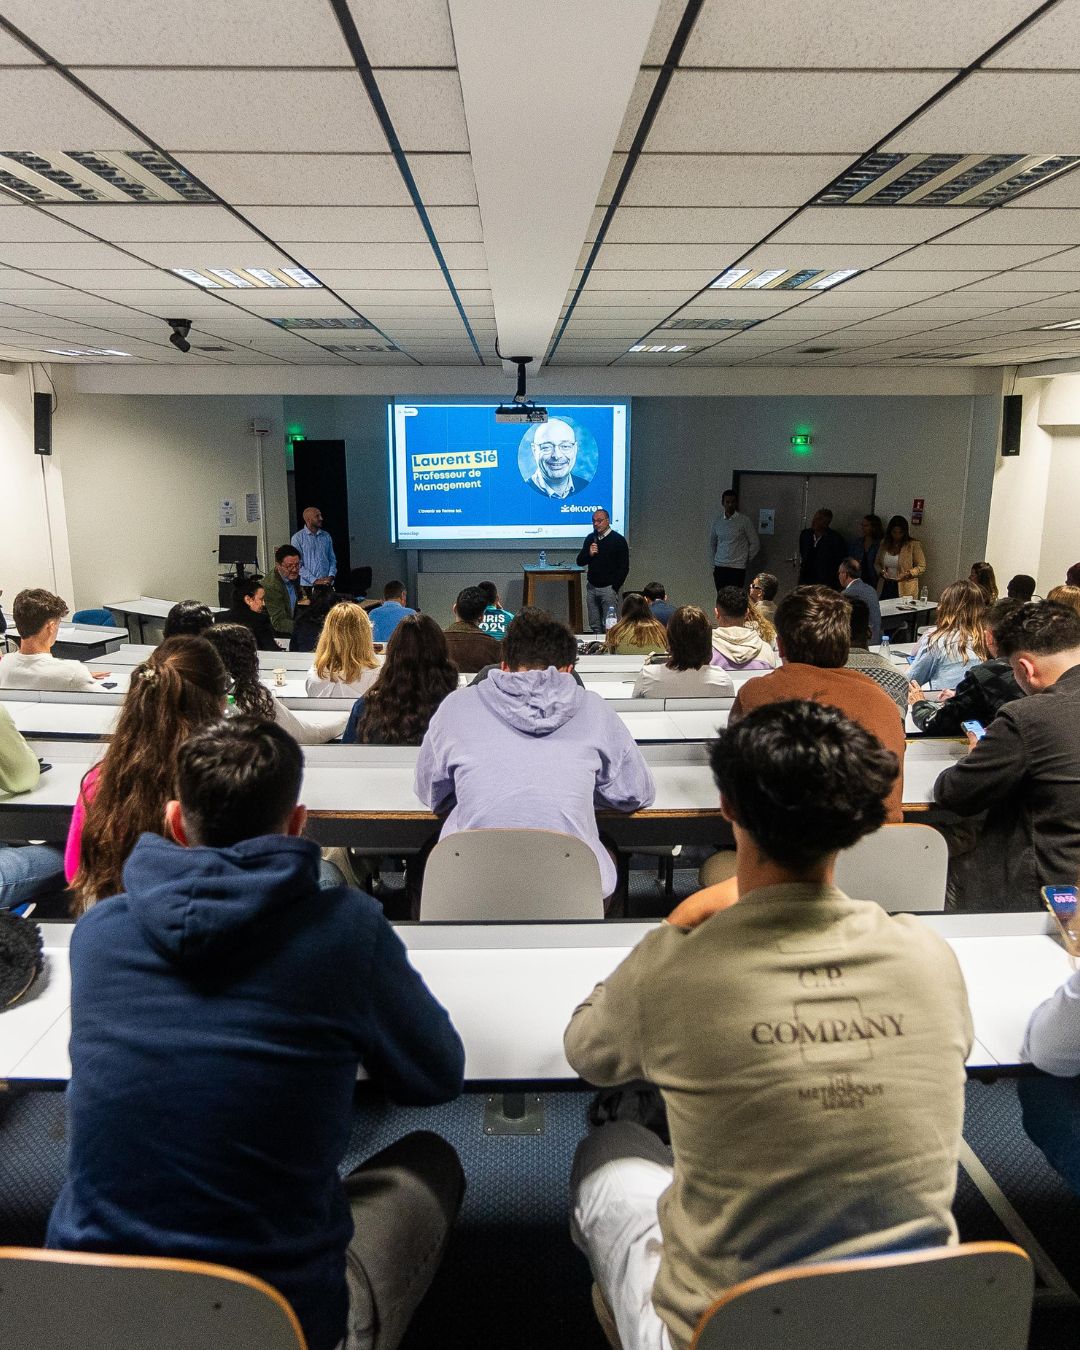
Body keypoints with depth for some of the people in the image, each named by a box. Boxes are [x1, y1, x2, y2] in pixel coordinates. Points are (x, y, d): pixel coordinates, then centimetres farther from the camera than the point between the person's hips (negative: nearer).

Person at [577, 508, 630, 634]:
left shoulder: (618, 540, -4)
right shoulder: (590, 539, 11)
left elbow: (624, 567, -6)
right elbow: (580, 562, 13)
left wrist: (615, 588, -9)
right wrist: (589, 554, -8)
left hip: (608, 588, -5)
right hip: (591, 587, 5)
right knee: (594, 626, 7)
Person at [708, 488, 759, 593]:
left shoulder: (744, 520, -3)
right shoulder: (717, 521, 7)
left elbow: (755, 544, 2)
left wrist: (745, 560, 3)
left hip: (737, 568, -3)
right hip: (719, 567, 3)